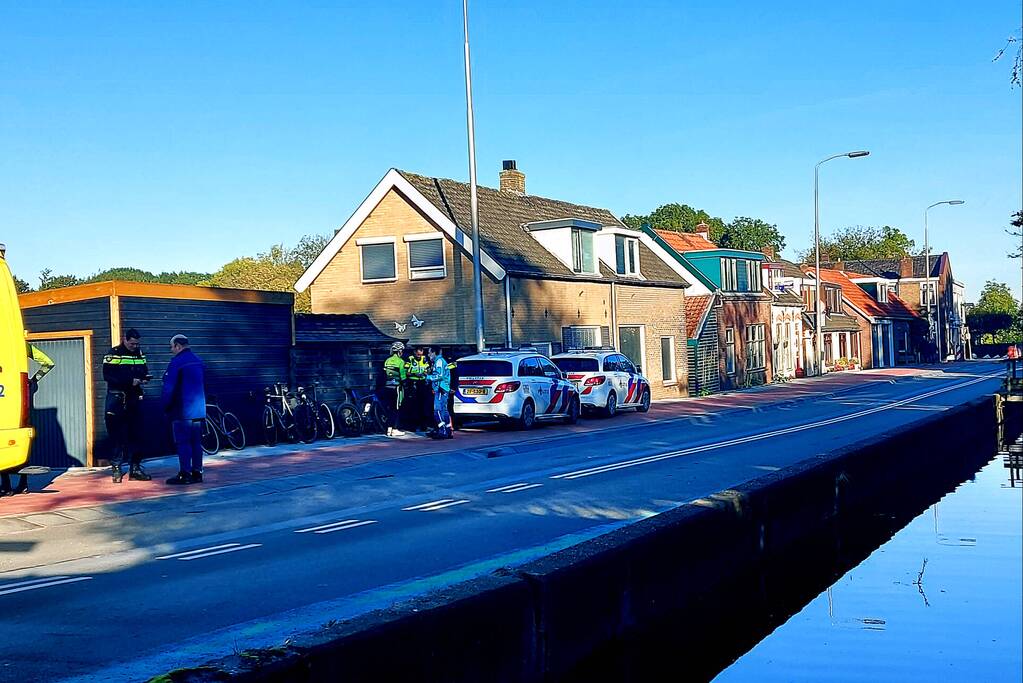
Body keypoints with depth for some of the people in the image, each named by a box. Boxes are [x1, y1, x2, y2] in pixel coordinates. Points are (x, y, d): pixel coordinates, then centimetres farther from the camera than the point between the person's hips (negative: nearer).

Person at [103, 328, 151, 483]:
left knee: (135, 434, 7)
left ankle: (135, 468, 13)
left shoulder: (140, 354, 11)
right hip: (117, 399, -5)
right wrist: (130, 381, -20)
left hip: (134, 399, 5)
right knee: (118, 436, -4)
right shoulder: (113, 354, -6)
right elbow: (108, 376, -15)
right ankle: (116, 468, 3)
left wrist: (144, 378, -7)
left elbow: (144, 370, 17)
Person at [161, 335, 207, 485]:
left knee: (183, 443, -4)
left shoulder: (177, 362, -12)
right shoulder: (198, 361, 14)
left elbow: (169, 388, -15)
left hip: (182, 411, -8)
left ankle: (184, 475, -4)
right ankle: (197, 472, 14)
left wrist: (166, 406, -5)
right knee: (196, 442, 11)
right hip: (199, 410, 8)